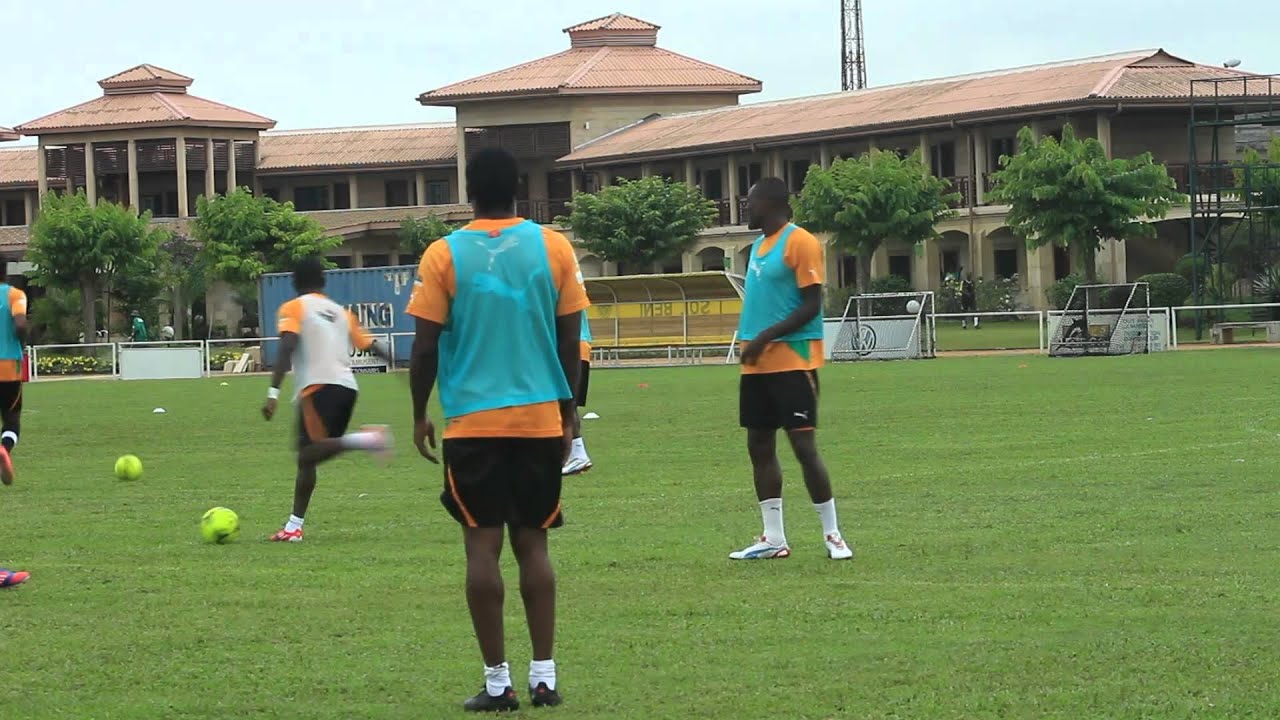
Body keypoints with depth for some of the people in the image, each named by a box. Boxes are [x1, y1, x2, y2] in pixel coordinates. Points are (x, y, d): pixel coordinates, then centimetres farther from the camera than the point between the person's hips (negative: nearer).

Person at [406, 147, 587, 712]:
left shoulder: (444, 256, -4)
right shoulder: (553, 248, 1)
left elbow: (425, 347, -3)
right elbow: (570, 339, 4)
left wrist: (420, 416, 9)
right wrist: (568, 412, 14)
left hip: (473, 424, -2)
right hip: (540, 419, 2)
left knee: (482, 546, 1)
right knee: (532, 544, 9)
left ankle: (497, 682, 0)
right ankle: (543, 676, 6)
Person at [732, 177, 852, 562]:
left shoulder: (800, 242, -11)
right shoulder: (760, 244, 16)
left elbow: (811, 305, -16)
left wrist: (766, 338, -20)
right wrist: (750, 342, 13)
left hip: (792, 362, -9)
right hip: (757, 364, 9)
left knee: (803, 444, -8)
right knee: (759, 445, 7)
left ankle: (832, 535, 0)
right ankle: (773, 539, 12)